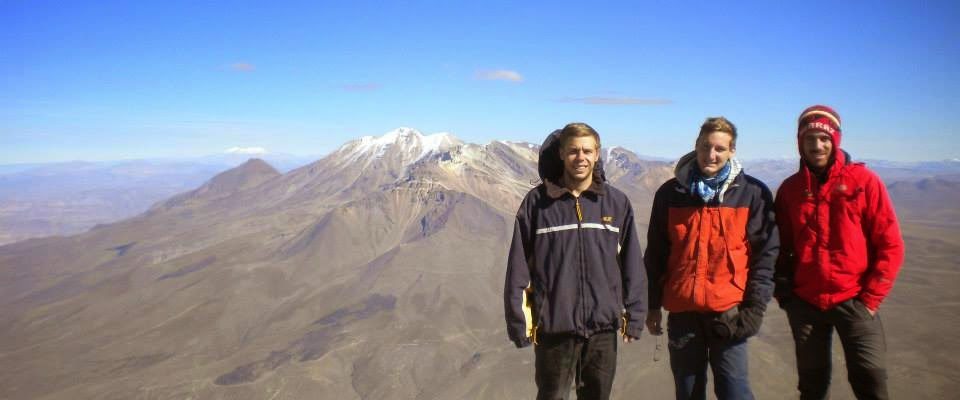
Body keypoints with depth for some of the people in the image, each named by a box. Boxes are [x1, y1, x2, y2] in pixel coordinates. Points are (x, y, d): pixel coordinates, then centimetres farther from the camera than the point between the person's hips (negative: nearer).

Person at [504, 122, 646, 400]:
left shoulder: (617, 202, 0)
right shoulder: (537, 201, -6)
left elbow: (631, 265, 5)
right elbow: (519, 268, -4)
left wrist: (634, 317, 4)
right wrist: (519, 323, -5)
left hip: (603, 327, 2)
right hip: (553, 327, -2)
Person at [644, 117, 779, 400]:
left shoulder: (753, 194, 0)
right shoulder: (671, 193, 5)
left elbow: (765, 253, -1)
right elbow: (655, 252, 8)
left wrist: (755, 306, -7)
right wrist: (653, 305, 8)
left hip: (729, 311, -2)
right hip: (682, 311, 3)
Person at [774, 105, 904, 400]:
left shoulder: (864, 181, -4)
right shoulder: (790, 188, 4)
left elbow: (890, 245, -4)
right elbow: (780, 246, 10)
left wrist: (870, 298, -8)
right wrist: (783, 292, 1)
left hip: (853, 301, -2)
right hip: (804, 303, 3)